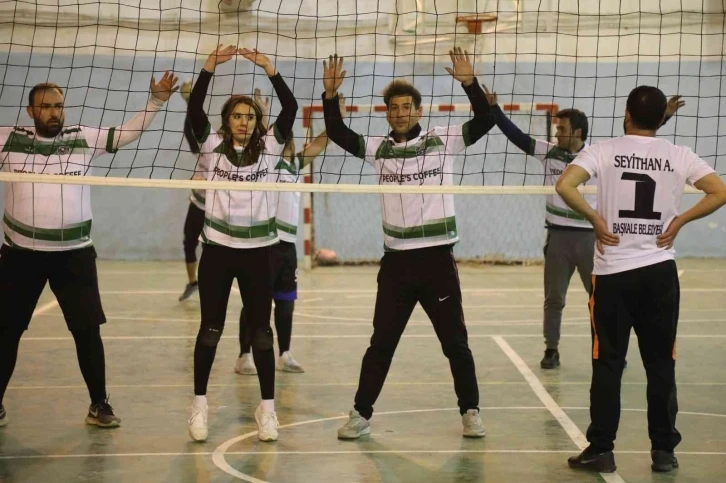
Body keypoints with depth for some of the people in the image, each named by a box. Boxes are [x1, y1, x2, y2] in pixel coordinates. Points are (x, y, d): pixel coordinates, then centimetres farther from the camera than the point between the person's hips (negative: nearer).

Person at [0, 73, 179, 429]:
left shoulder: (84, 138, 1)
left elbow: (128, 133, 0)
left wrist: (156, 101, -11)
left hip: (74, 253, 0)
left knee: (88, 330, 2)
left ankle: (99, 405, 15)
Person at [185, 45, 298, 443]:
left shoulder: (270, 148, 3)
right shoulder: (212, 146, 1)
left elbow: (291, 109, -9)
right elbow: (193, 110, -13)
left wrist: (269, 69, -20)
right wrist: (210, 66, -22)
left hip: (257, 251, 0)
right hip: (217, 250, 0)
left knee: (261, 331, 5)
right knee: (210, 329, 6)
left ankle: (267, 408, 11)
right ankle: (200, 405, 16)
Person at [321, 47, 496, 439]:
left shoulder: (442, 142, -2)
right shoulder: (378, 148, 5)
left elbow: (484, 121, -11)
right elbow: (337, 133, -4)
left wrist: (470, 83, -25)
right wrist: (330, 94, -17)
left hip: (437, 259, -2)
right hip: (396, 262, 2)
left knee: (455, 342, 7)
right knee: (381, 343, 7)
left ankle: (470, 411, 20)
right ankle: (361, 414, 15)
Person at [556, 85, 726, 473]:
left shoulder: (604, 151, -4)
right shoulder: (679, 157, 1)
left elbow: (564, 186, -16)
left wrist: (594, 218, -5)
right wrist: (679, 221, 3)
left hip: (613, 273, -1)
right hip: (660, 273, 1)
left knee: (608, 364, 5)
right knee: (661, 364, 10)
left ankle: (601, 450, 7)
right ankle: (663, 450, 14)